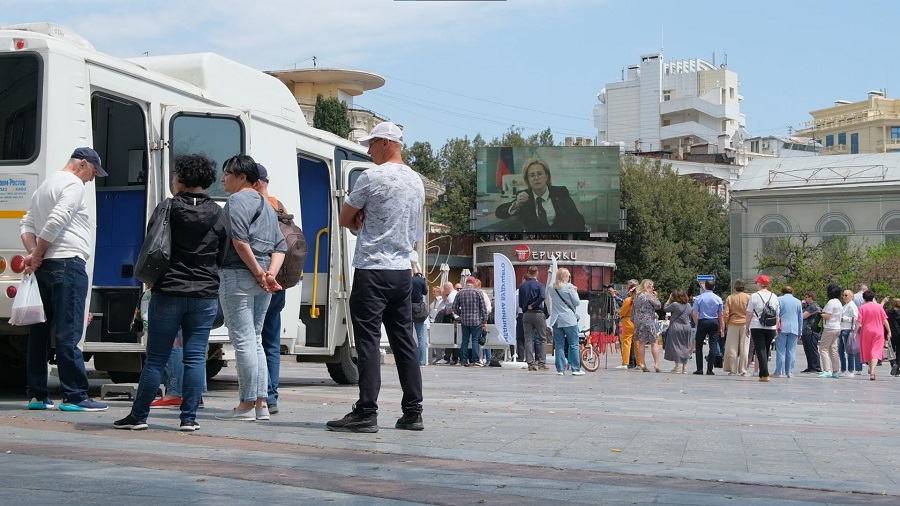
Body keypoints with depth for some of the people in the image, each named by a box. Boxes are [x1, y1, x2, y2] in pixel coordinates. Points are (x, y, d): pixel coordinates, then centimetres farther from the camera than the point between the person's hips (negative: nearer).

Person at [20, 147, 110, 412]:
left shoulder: (46, 185, 24)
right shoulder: (73, 184, -7)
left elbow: (27, 224, 20)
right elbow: (55, 222, -19)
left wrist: (33, 254, 5)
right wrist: (37, 256, -10)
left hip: (45, 267, 10)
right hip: (67, 264, -10)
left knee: (40, 331, 9)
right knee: (68, 333, -11)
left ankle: (37, 395, 12)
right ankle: (74, 396, -11)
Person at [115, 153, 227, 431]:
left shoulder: (166, 209, -6)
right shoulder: (219, 215, 4)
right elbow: (222, 257, 8)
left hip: (168, 293, -2)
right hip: (205, 296, 2)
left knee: (156, 358, 3)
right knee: (195, 357, 4)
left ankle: (138, 415, 9)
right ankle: (189, 418, 2)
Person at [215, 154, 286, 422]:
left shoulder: (237, 200, -6)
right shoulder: (266, 204, 21)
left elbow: (240, 240, -18)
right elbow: (280, 246, 14)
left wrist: (258, 273, -15)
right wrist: (270, 273, 1)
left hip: (239, 276, -9)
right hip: (262, 282, 9)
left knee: (243, 341, -6)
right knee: (255, 340, 13)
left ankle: (246, 405, -5)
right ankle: (261, 403, 12)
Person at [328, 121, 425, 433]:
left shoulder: (372, 177, -10)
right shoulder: (416, 181, 13)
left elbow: (345, 219, -2)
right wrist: (368, 223, 7)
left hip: (372, 269, -7)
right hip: (402, 270, 7)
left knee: (368, 340, -7)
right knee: (404, 339, 9)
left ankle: (366, 413, -11)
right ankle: (413, 412, 10)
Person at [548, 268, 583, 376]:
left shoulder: (552, 288, 5)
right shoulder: (569, 287, -9)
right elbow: (577, 302, -6)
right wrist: (575, 292, 9)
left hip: (556, 321, 4)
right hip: (569, 320, -4)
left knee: (559, 345, 6)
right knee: (573, 345, 2)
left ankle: (560, 369, 3)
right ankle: (576, 369, 1)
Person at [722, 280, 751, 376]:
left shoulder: (730, 298, 0)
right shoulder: (748, 298, -2)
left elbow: (726, 313, -1)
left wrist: (726, 323, 11)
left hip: (733, 324, 1)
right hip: (745, 324, 0)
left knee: (732, 348, 6)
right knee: (744, 348, 3)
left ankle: (732, 370, 5)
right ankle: (743, 370, 2)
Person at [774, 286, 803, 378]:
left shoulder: (779, 300, 2)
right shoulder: (798, 302, 13)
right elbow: (801, 318, 15)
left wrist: (774, 329, 2)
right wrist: (799, 332, 20)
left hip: (782, 329, -3)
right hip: (794, 329, 3)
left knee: (781, 351, -1)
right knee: (791, 351, 4)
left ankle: (780, 372, -3)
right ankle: (789, 372, 3)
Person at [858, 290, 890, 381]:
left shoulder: (862, 307, -4)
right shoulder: (879, 306, 1)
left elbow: (859, 322, -9)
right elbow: (885, 320, 1)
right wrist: (889, 331, 9)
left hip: (866, 332, 0)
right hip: (878, 332, 0)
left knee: (867, 352, 18)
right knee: (876, 352, -7)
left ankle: (871, 369, 32)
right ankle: (872, 371, -23)